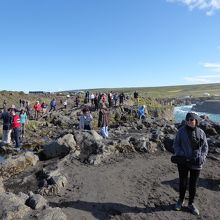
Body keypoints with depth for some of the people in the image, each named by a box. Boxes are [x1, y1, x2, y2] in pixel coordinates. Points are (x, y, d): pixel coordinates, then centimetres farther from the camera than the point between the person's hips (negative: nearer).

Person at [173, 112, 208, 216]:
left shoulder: (201, 132, -3)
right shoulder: (182, 130, -8)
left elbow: (205, 147, 5)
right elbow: (176, 144, -3)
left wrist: (202, 157, -11)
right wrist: (181, 154, -17)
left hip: (196, 163, 1)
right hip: (183, 162, -1)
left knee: (193, 185, 14)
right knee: (182, 182, 15)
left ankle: (191, 204, 34)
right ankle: (181, 200, 38)